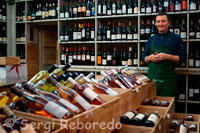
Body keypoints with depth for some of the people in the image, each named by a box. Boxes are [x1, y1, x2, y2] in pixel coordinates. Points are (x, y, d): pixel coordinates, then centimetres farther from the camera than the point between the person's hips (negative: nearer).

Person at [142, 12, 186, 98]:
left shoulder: (176, 38, 3)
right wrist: (150, 57, -7)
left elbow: (182, 58, -1)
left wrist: (166, 56, -15)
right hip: (152, 77, 3)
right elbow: (144, 58, 16)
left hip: (168, 79, -3)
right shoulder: (151, 39, 13)